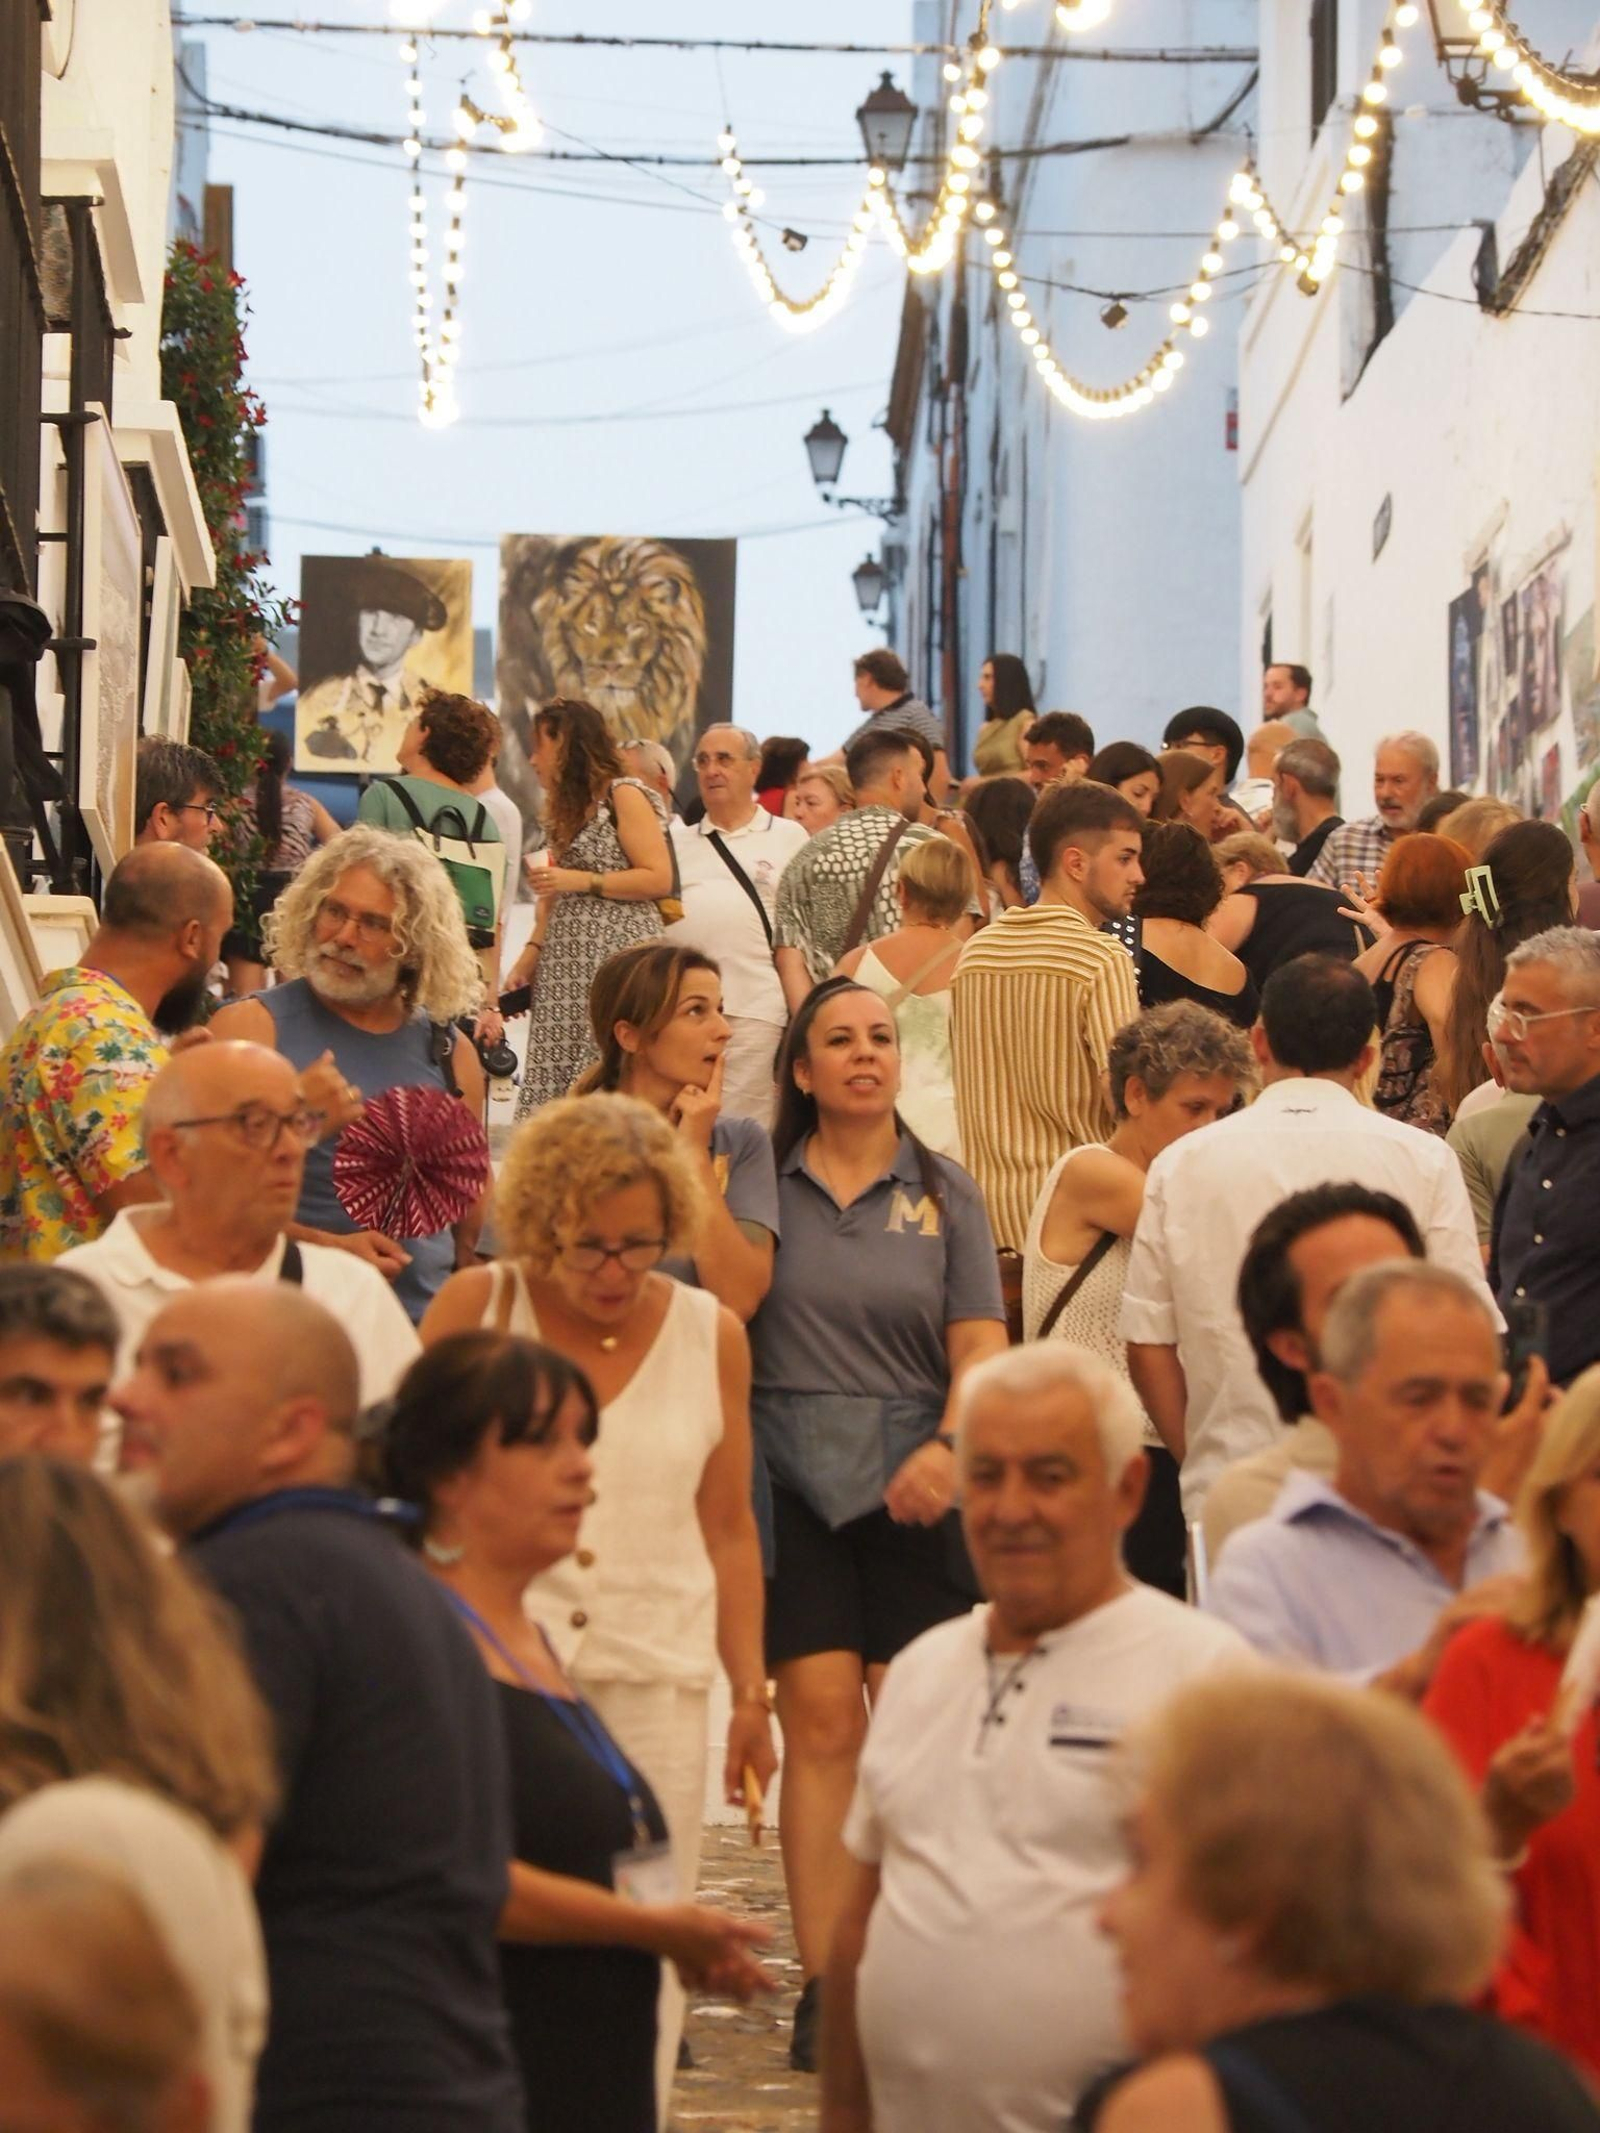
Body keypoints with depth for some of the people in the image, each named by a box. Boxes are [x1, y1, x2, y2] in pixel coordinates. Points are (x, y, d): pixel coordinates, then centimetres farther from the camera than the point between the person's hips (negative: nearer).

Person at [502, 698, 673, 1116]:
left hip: (618, 958, -8)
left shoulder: (624, 795, -3)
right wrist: (530, 955, 10)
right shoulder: (568, 809, 23)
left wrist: (581, 881, -15)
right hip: (566, 969, 8)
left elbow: (658, 878, -11)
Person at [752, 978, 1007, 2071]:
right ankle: (825, 1982, -5)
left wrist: (950, 1448, -12)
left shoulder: (944, 1191, 9)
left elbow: (979, 1343, 2)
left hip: (914, 1484, 1)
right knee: (821, 1718, -7)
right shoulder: (763, 1182, 7)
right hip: (796, 1477, -1)